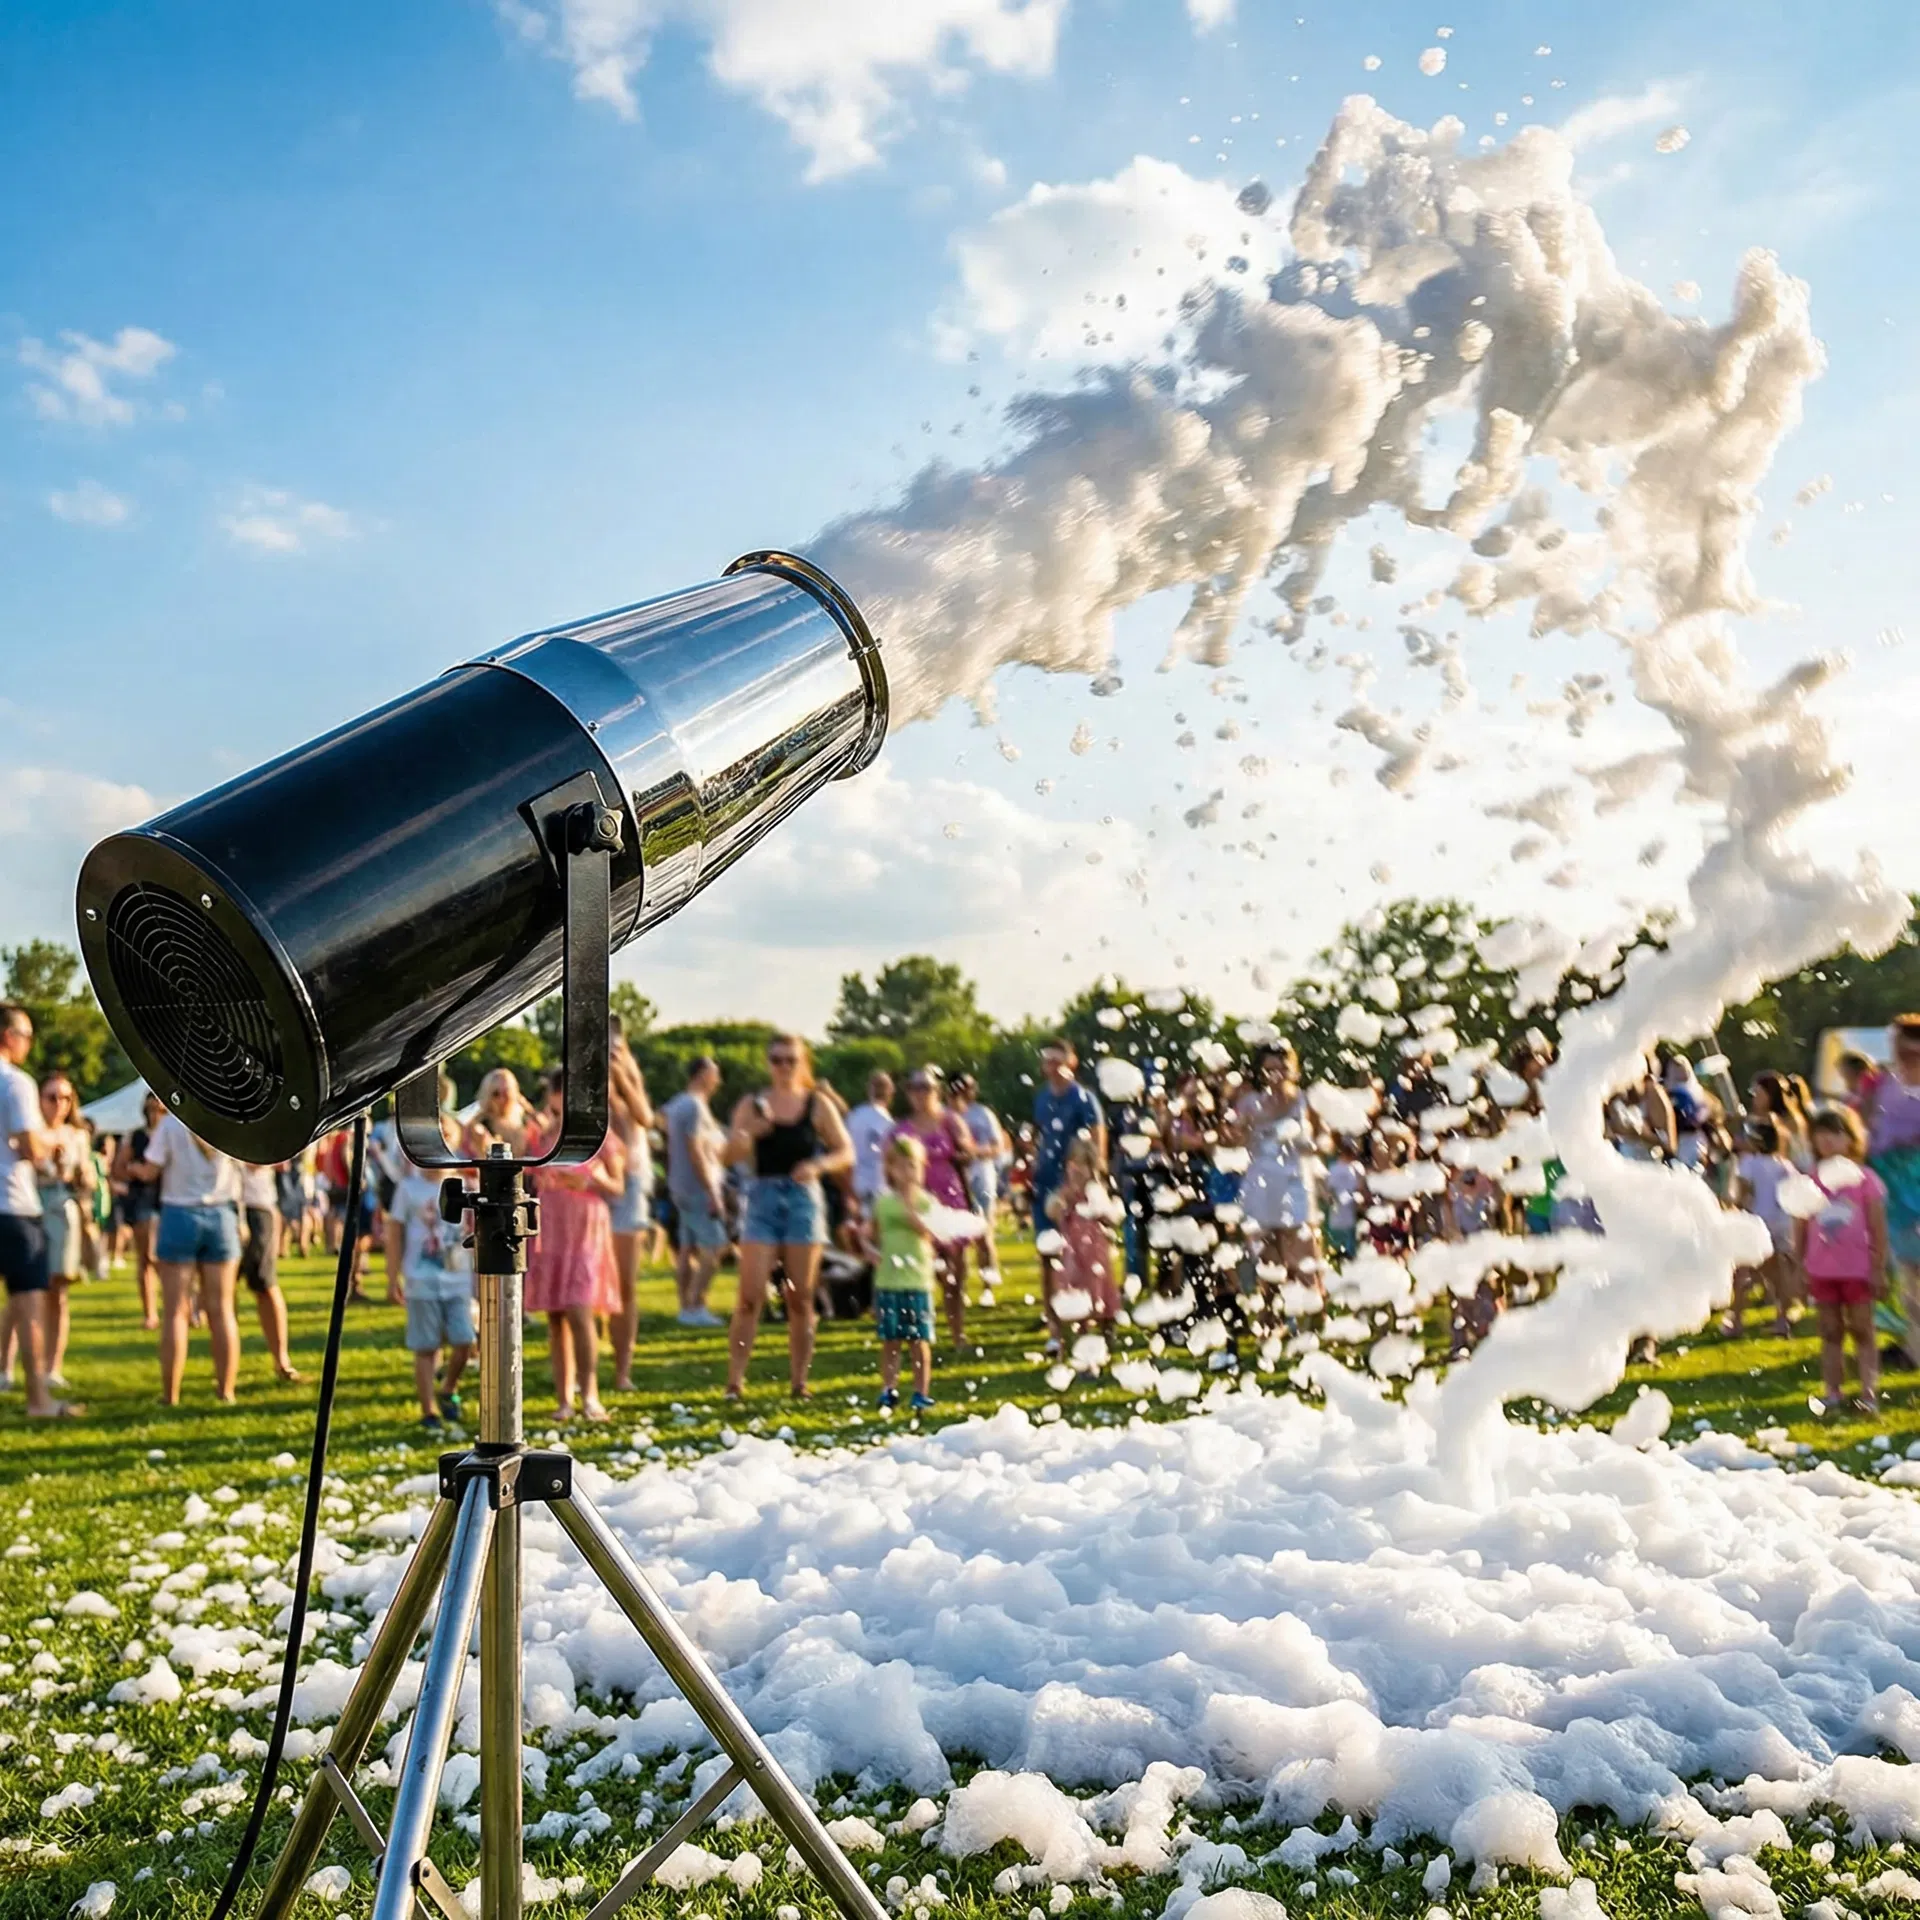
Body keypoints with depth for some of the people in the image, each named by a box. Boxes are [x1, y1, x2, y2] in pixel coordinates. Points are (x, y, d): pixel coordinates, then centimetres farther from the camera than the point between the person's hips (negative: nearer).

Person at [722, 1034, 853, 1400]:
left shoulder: (818, 1105, 4)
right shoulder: (752, 1105, 6)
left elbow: (847, 1152, 3)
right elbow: (731, 1156, 1)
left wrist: (818, 1165, -15)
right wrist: (749, 1133, -19)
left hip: (803, 1198, 0)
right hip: (763, 1197, 0)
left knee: (800, 1298, 5)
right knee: (751, 1296, -7)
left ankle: (799, 1381, 14)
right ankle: (735, 1380, -3)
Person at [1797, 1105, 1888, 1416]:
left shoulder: (1865, 1178, -6)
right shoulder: (1810, 1180, 1)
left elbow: (1878, 1228, -3)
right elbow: (1800, 1227, 6)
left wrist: (1879, 1267, -5)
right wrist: (1800, 1266, 5)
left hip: (1857, 1269, -3)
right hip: (1822, 1270, 3)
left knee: (1862, 1331, 4)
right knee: (1830, 1333, 8)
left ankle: (1869, 1393, 6)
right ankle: (1831, 1393, 11)